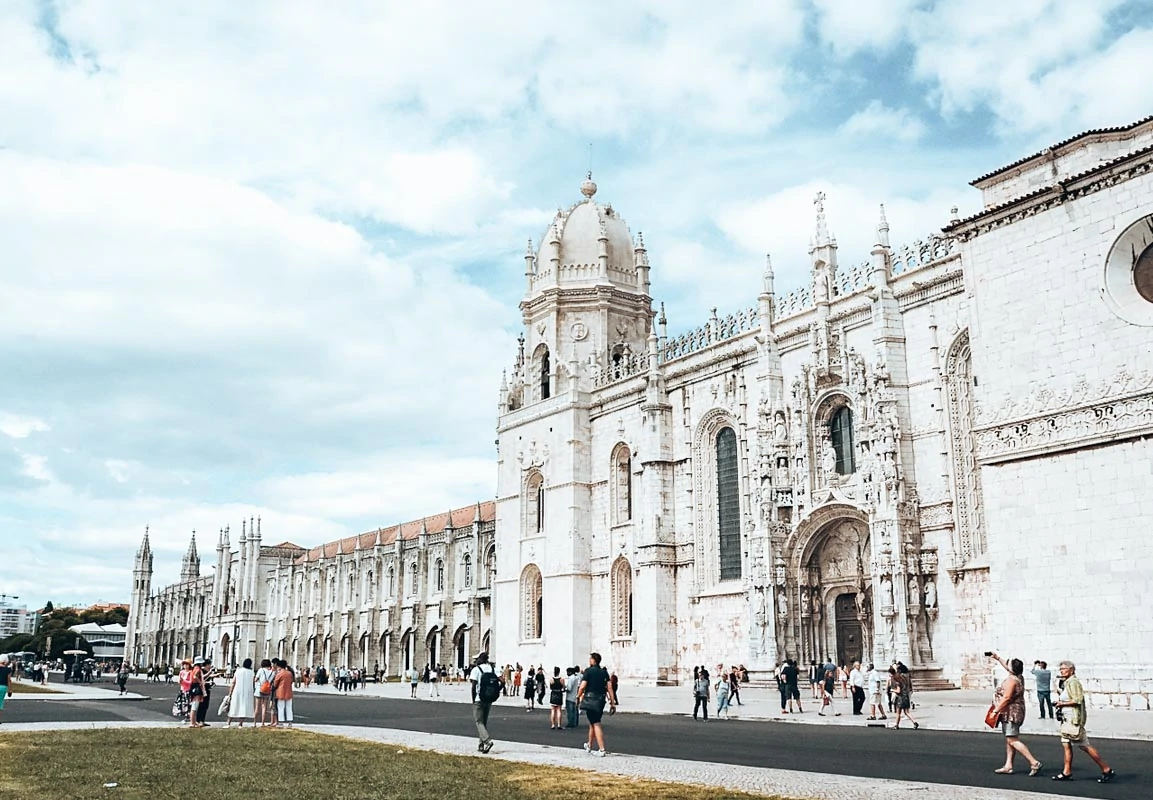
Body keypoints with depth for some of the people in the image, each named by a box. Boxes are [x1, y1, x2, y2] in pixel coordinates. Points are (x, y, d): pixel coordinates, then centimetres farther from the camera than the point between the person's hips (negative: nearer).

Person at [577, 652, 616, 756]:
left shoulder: (588, 671, -7)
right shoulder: (604, 672, 9)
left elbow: (582, 686, -13)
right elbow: (609, 687, 5)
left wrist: (578, 697, 2)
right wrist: (612, 701, 8)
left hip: (590, 700, -6)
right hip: (601, 700, 6)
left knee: (596, 724, -6)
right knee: (593, 723, 20)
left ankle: (601, 750, -12)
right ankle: (589, 746, 35)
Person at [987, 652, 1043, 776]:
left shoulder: (1011, 680, -19)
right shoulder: (1019, 677, 8)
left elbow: (1006, 698, -24)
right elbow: (1008, 667, 28)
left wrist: (996, 710, -18)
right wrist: (998, 658, 35)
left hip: (1011, 713, -10)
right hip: (1015, 713, 10)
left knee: (1012, 740, -11)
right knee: (1010, 740, 12)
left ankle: (1034, 763, -14)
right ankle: (1008, 766, 15)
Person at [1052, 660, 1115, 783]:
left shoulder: (1073, 682, -14)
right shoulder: (1066, 683, 17)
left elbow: (1078, 700, -22)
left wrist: (1062, 703, -14)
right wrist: (1060, 704, 12)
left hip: (1074, 718, -10)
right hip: (1068, 718, 10)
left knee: (1085, 746, -7)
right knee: (1066, 744, 7)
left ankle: (1107, 770, 0)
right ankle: (1066, 773, 9)